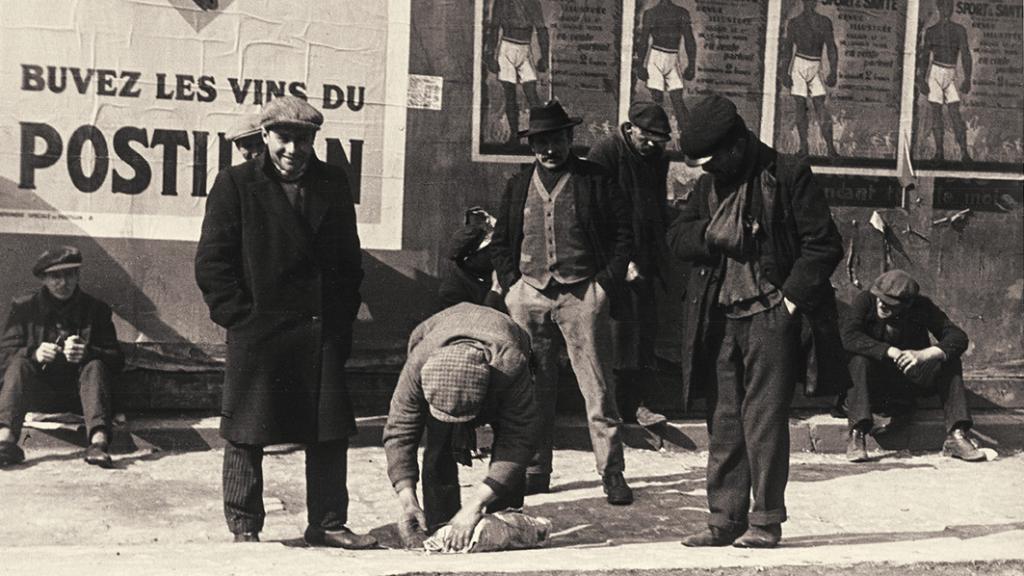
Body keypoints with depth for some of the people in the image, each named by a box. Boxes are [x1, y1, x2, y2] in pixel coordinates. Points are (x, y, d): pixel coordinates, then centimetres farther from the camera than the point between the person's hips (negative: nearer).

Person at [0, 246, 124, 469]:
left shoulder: (96, 309, 6)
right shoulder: (23, 307, 9)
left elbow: (117, 360, -2)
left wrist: (87, 353, -24)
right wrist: (34, 354, -24)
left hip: (78, 391, 0)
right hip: (39, 390, 1)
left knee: (95, 366, -29)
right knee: (19, 365, -26)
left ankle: (99, 440, -52)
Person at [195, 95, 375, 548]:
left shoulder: (333, 184, 10)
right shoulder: (236, 184, 0)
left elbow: (348, 259, 13)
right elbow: (212, 261, -3)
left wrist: (342, 319, 5)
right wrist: (238, 318, -9)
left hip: (323, 333, 3)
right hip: (256, 332, -3)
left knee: (329, 433, 7)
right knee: (246, 435, 4)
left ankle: (328, 524, 18)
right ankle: (244, 528, 17)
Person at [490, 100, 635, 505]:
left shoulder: (596, 181, 4)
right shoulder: (518, 186, 14)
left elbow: (623, 236, 4)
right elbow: (500, 243, 18)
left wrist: (606, 285, -5)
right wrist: (511, 285, 5)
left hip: (582, 294, -3)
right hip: (529, 295, 3)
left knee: (598, 388, -3)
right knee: (531, 389, 6)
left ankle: (612, 472, 4)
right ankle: (534, 471, 16)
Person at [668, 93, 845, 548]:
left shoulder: (788, 176, -5)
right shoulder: (708, 185, 14)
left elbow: (824, 244, -7)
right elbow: (676, 237, 10)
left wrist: (792, 296, -12)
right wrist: (710, 233, -10)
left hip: (770, 314, -6)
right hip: (720, 318, 6)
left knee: (763, 418, -5)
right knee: (724, 419, 7)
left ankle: (766, 521, 4)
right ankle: (725, 518, 14)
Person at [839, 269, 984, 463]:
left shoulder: (922, 307, -11)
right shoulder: (865, 301, -15)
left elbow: (959, 338, -18)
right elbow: (849, 337, -29)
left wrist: (922, 354, -35)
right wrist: (890, 352, -38)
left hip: (912, 378, 2)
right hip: (876, 378, -2)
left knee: (950, 361, -21)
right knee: (860, 359, -33)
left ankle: (956, 435, -26)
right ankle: (856, 436, -41)